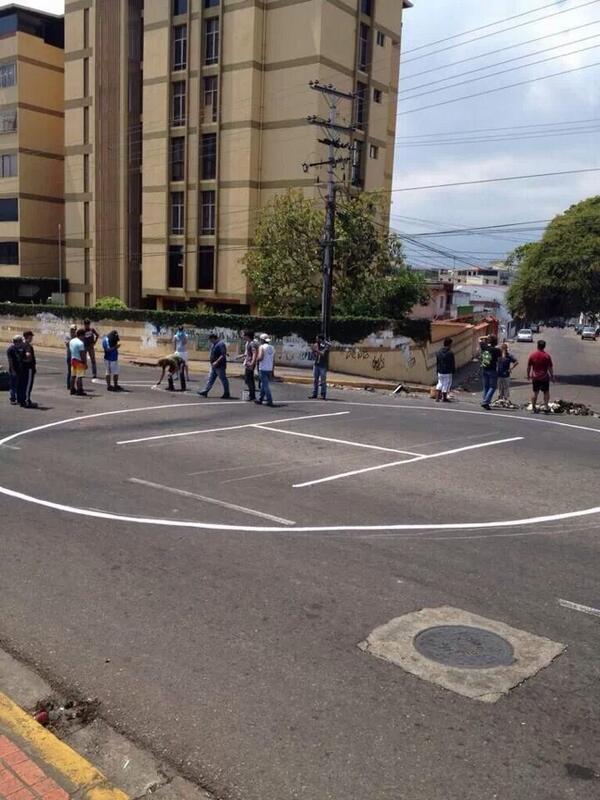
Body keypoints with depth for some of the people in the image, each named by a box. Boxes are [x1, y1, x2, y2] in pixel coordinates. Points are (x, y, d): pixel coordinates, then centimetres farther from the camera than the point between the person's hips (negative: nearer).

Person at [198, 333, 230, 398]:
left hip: (220, 366, -10)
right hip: (214, 366, 10)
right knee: (210, 379, 11)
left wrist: (217, 362, -26)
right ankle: (205, 392, 14)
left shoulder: (221, 344, -17)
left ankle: (226, 394, 6)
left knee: (223, 379, -1)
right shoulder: (213, 344, 14)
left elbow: (223, 355, -23)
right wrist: (210, 357, 11)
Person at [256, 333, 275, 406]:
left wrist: (257, 358, 2)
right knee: (263, 385, 15)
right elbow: (273, 359, 12)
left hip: (263, 369, -7)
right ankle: (260, 399, 22)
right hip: (270, 369, 7)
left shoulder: (262, 347, -10)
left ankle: (269, 400, -6)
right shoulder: (272, 348, 11)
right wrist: (272, 371, 17)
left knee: (265, 385, -4)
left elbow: (260, 358, -21)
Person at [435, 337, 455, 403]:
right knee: (446, 384, 6)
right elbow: (453, 364, -9)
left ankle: (438, 397, 14)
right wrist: (453, 371, 1)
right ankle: (444, 398, 13)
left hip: (440, 372, 5)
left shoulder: (439, 352, 4)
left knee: (440, 383, 18)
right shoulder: (450, 353, -14)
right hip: (448, 372, -5)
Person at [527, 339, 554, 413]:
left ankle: (533, 407, 12)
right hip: (544, 377, -2)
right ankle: (546, 406, 6)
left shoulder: (532, 355, -3)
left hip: (535, 377, 2)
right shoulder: (547, 355, -9)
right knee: (546, 392, 11)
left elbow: (528, 367, 2)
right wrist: (552, 376, 3)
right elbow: (550, 367, -7)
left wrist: (528, 375, 14)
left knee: (534, 392, 9)